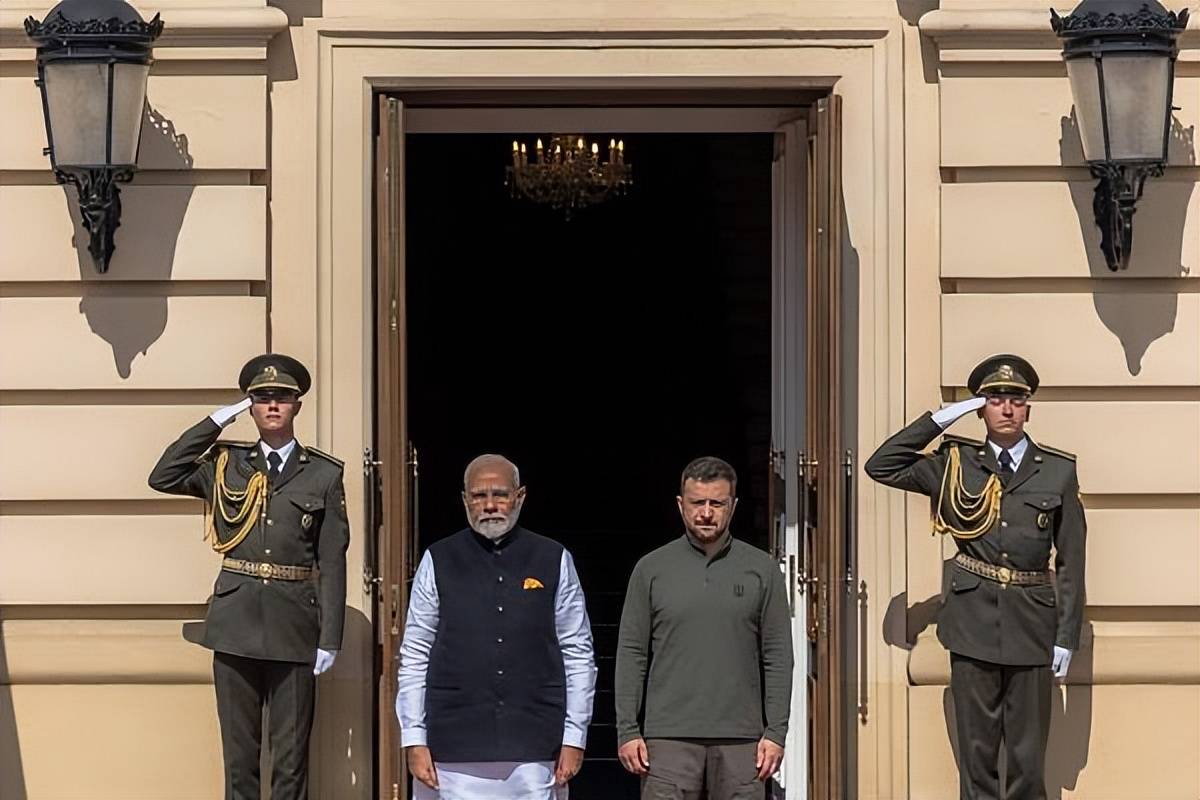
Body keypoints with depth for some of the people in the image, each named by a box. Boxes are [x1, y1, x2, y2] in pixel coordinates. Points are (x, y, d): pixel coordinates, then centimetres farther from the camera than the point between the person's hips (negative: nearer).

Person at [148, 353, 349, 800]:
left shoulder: (324, 474, 3)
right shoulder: (225, 465, 10)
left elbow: (333, 561, 0)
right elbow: (163, 478, -2)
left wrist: (330, 638, -6)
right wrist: (215, 423, -1)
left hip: (294, 628, -2)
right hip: (235, 625, 2)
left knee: (291, 755, 2)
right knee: (238, 752, 6)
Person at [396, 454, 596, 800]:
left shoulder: (554, 561, 7)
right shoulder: (438, 562, 6)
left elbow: (578, 655, 8)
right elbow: (414, 657, 7)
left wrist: (574, 739, 3)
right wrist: (414, 740, 1)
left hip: (534, 752, 0)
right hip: (458, 753, 0)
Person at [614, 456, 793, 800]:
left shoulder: (762, 569, 8)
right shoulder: (651, 569, 7)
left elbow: (779, 656, 6)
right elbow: (631, 654, 6)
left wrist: (776, 731, -1)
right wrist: (627, 730, -1)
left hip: (740, 737, 1)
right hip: (670, 736, -1)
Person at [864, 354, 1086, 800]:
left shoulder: (1058, 471, 5)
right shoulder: (956, 464, 7)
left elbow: (1071, 560, 4)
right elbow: (881, 467, 0)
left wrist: (1067, 637, -1)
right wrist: (938, 420, -3)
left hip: (1031, 625, 0)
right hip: (973, 623, 0)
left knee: (1028, 756, 4)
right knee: (976, 753, 4)